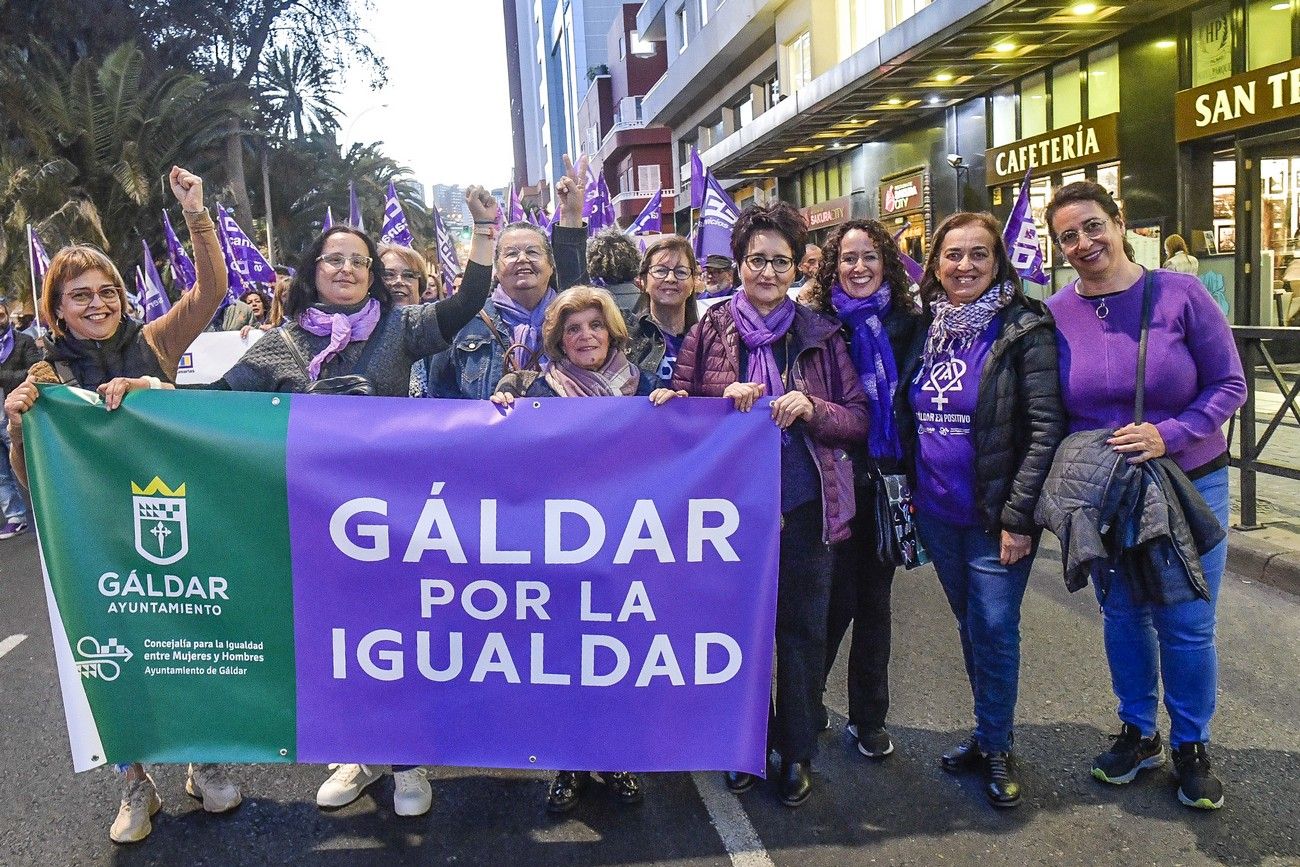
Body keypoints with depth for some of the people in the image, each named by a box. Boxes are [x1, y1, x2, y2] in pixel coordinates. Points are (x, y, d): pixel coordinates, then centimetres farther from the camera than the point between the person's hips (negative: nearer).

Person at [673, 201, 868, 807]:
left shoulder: (820, 336, 4)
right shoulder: (710, 331, 3)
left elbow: (859, 420, 3)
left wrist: (812, 408, -16)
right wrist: (727, 399, -15)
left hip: (803, 504, 0)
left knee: (802, 629, 8)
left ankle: (797, 750, 26)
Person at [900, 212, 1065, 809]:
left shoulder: (1024, 329, -10)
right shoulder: (927, 328, 7)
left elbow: (1047, 427, -14)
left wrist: (1018, 516, -17)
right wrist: (908, 495, 9)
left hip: (994, 517, -5)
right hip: (935, 513, 5)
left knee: (994, 629, 2)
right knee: (970, 626, 16)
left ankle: (996, 747, 21)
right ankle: (988, 733, 32)